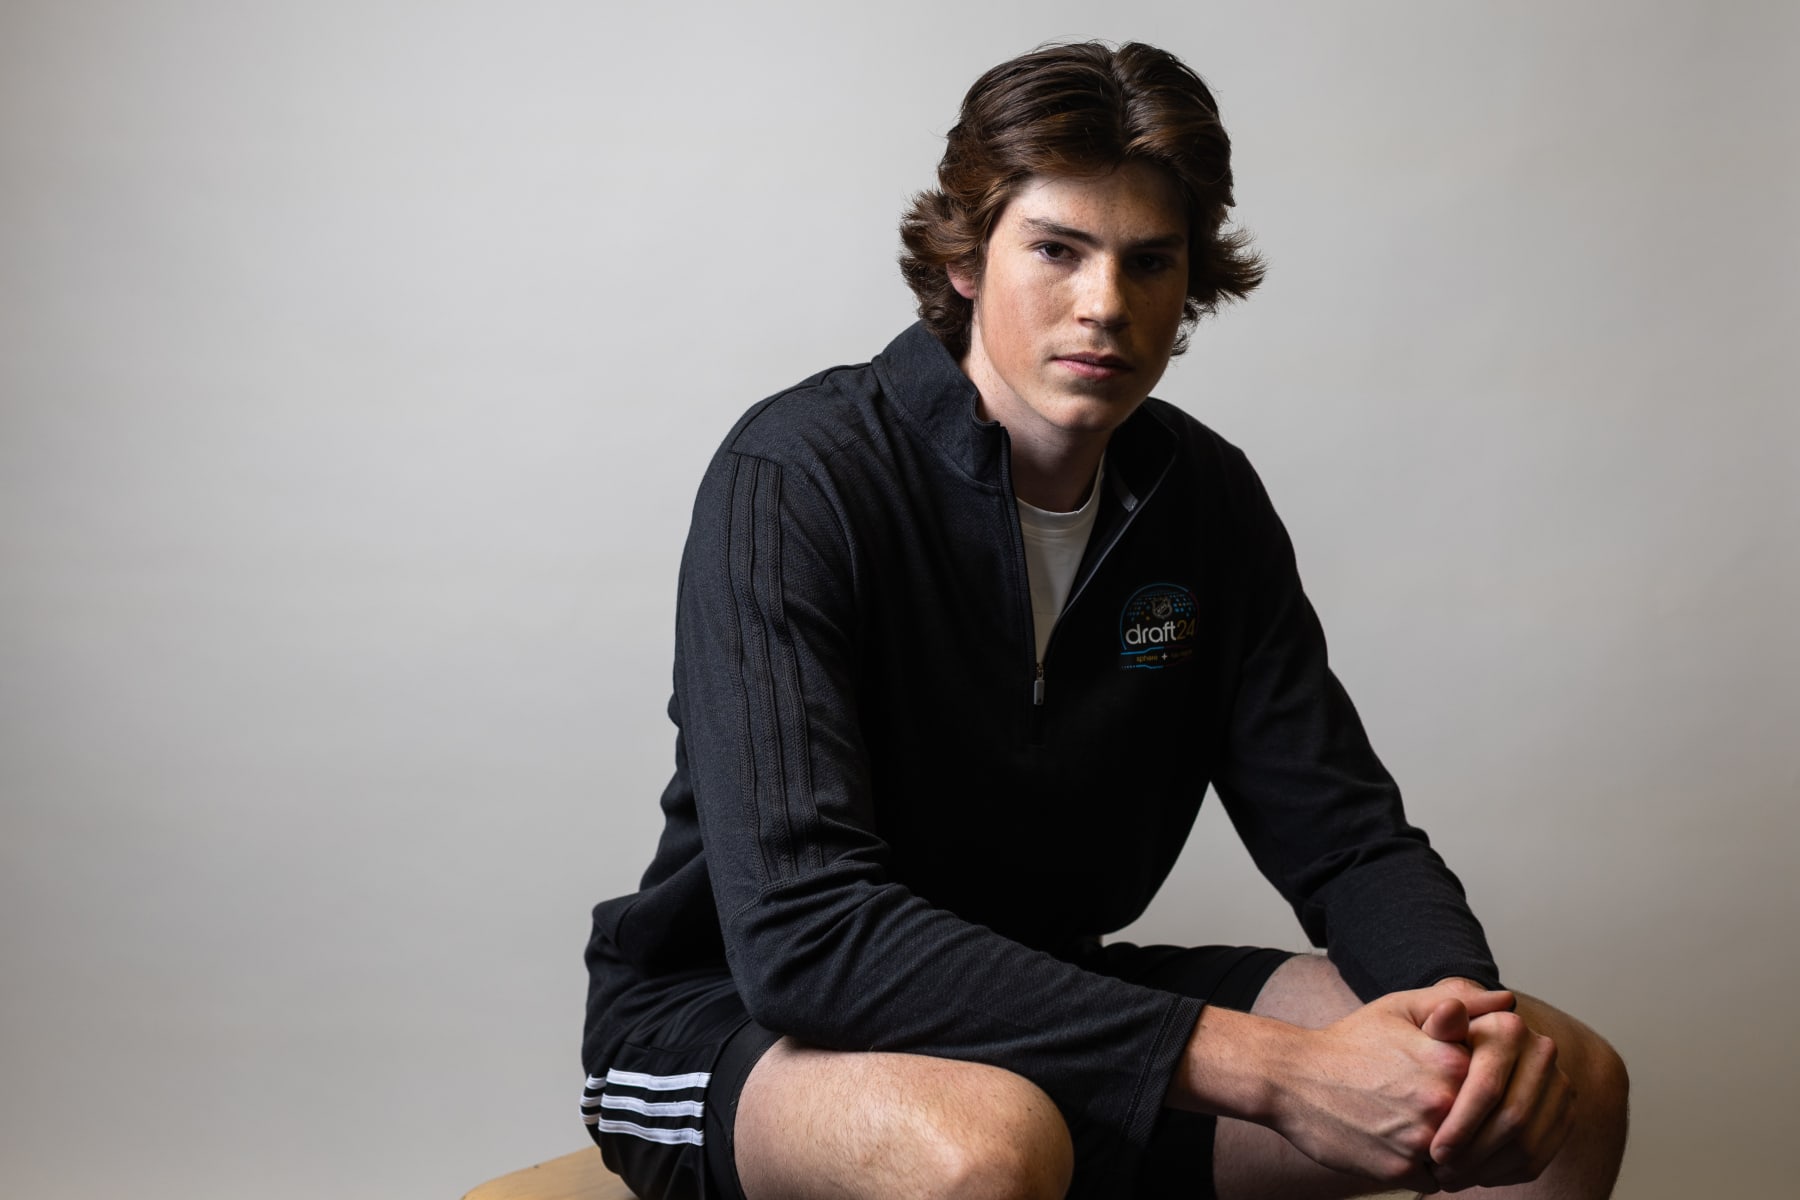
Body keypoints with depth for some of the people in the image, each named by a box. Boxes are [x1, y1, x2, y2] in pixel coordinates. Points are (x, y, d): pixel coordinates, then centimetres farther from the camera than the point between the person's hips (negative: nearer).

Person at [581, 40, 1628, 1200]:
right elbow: (801, 929, -31)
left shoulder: (1205, 496, 0)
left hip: (1051, 1007, 6)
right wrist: (1266, 1067, -35)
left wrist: (1468, 999, -24)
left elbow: (1342, 830, 1)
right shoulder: (795, 480, -21)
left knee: (1565, 1085, -6)